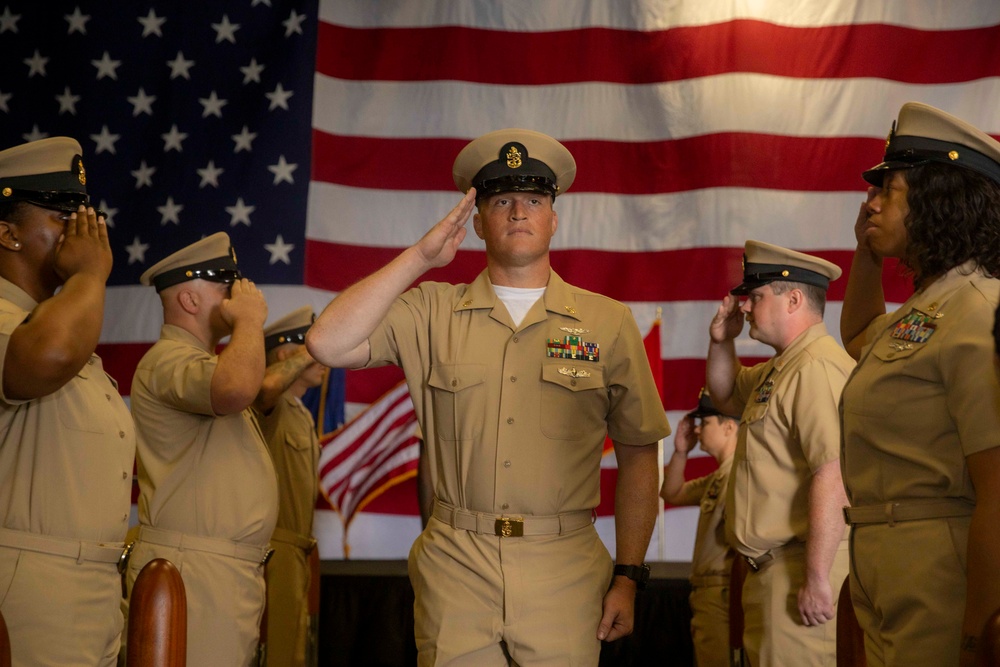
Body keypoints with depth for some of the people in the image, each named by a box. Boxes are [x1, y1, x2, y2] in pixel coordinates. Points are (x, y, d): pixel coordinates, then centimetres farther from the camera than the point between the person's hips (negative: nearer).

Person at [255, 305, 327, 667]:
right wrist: (311, 350, -22)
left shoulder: (302, 416, 21)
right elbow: (266, 384, -36)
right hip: (273, 551, -10)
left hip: (294, 552, 10)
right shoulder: (270, 406, -9)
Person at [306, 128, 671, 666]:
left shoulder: (608, 324, 6)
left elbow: (638, 457, 7)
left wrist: (628, 577, 1)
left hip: (563, 576, 0)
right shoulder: (432, 314, 6)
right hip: (454, 567, 0)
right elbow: (328, 345, -8)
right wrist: (419, 257, -6)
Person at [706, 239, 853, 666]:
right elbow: (727, 397, 36)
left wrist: (817, 579, -27)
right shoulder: (781, 367, 16)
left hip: (800, 567, -11)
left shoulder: (817, 369, -19)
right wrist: (721, 341, 16)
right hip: (771, 565, 11)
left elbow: (832, 480, -27)